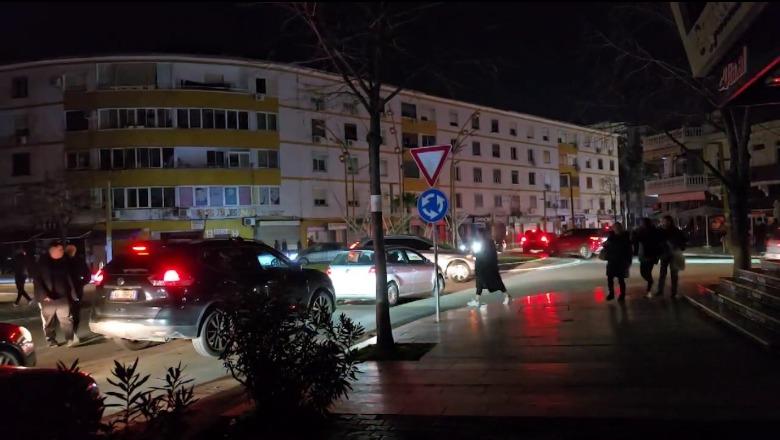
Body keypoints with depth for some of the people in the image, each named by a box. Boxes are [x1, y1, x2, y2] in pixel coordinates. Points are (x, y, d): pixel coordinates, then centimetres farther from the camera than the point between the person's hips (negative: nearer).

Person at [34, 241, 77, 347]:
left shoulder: (63, 261, 6)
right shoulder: (42, 262, -4)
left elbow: (68, 278, 10)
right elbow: (37, 280, -8)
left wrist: (72, 293, 5)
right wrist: (44, 295, -18)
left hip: (62, 296, 2)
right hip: (47, 298, -2)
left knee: (66, 319, -7)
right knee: (49, 322, 7)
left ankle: (71, 339, -9)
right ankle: (51, 341, 19)